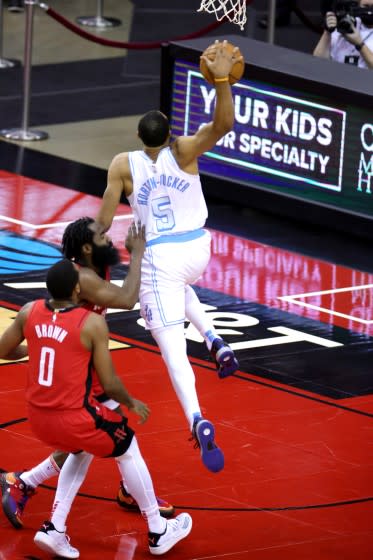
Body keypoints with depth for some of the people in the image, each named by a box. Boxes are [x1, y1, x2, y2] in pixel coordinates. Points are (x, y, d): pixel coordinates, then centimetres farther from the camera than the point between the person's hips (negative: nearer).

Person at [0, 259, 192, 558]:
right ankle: (159, 533, 31)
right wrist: (132, 404, 10)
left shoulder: (30, 312, -3)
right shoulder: (92, 323, -16)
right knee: (128, 451, 22)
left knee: (83, 451, 34)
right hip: (74, 418, -5)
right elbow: (109, 384, -11)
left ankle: (55, 528, 22)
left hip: (38, 416, 5)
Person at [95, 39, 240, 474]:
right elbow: (223, 125, -26)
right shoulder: (183, 151, -9)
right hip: (197, 248, 3)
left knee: (173, 347, -10)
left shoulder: (123, 165, -9)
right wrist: (222, 80, -37)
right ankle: (215, 341, 17)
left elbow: (103, 221, -8)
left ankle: (197, 421, -33)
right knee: (180, 287, 42)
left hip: (158, 255, -3)